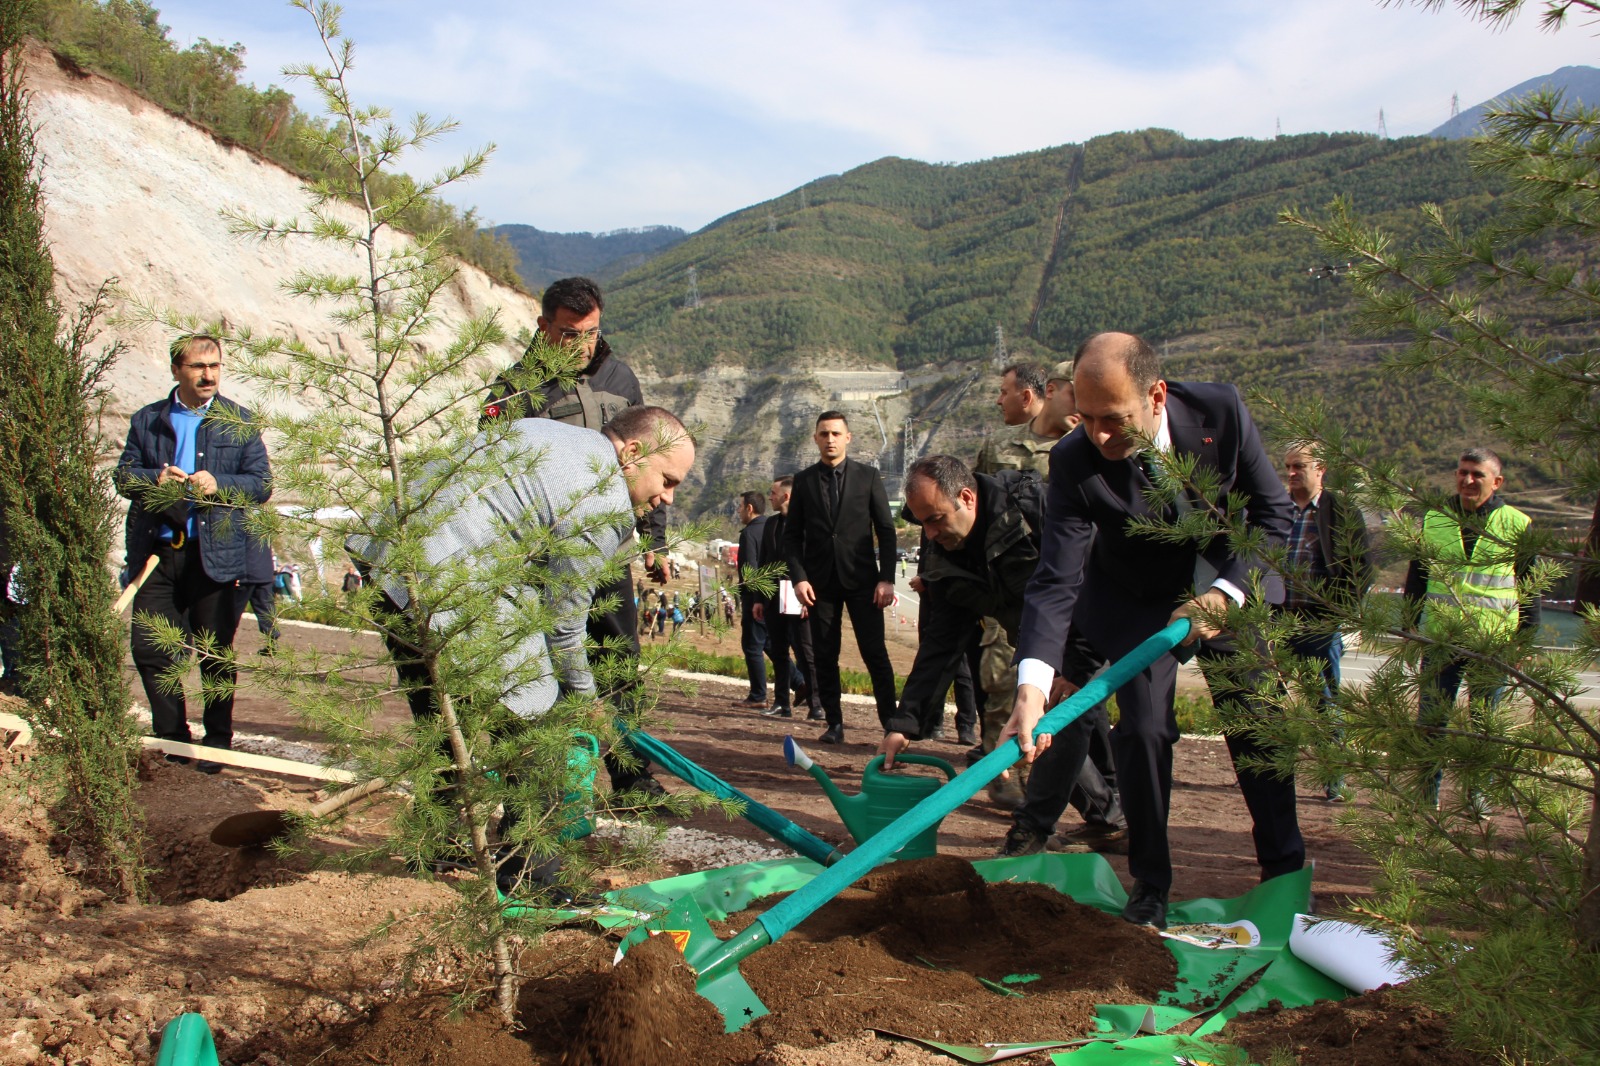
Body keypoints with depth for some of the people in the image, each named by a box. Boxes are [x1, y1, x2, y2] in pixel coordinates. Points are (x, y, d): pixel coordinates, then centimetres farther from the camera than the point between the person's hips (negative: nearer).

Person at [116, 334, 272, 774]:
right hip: (157, 552, 2)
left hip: (215, 555, -2)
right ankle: (172, 738, 20)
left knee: (216, 655, 4)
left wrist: (218, 485, -18)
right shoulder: (147, 420, 11)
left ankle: (217, 742, 19)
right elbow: (123, 475, 9)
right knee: (149, 648, 2)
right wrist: (155, 478, -12)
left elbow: (262, 483, 0)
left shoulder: (238, 422, 6)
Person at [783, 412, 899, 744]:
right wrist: (798, 577, -5)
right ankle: (834, 723, 12)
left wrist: (887, 578, -6)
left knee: (875, 653, -4)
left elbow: (886, 529, 3)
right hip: (820, 580, 2)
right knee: (825, 656, 4)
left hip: (861, 578, -1)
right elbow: (792, 534, 7)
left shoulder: (868, 476, 4)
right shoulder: (803, 480, 7)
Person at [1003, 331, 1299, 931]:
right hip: (1136, 603, -1)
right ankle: (1150, 886, 8)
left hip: (1231, 585, 2)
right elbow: (1056, 582, -33)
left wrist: (1223, 592, -23)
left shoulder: (1221, 411, -24)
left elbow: (1272, 512, -11)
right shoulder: (1074, 462, -29)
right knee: (1143, 730, -10)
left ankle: (1286, 870, 25)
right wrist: (1032, 686, -46)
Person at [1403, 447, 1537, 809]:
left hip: (1494, 641, -1)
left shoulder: (1517, 525, 3)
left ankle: (1478, 792, 22)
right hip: (1438, 639, 1)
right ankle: (1427, 792, 13)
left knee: (1484, 722, 9)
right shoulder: (1433, 520, 7)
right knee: (1430, 718, 3)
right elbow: (1415, 579, 12)